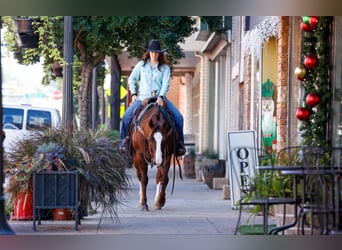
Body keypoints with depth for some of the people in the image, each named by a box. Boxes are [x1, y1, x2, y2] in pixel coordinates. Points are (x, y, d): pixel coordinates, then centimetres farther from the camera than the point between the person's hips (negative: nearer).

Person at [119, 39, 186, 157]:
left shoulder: (165, 68, 4)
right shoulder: (141, 65, 9)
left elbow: (166, 84, -6)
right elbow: (132, 79, 16)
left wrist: (161, 97, -22)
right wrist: (133, 94, 3)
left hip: (160, 99, 0)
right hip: (142, 98, 0)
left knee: (178, 117, -19)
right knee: (127, 116, -24)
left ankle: (179, 143, -8)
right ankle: (124, 140, -7)